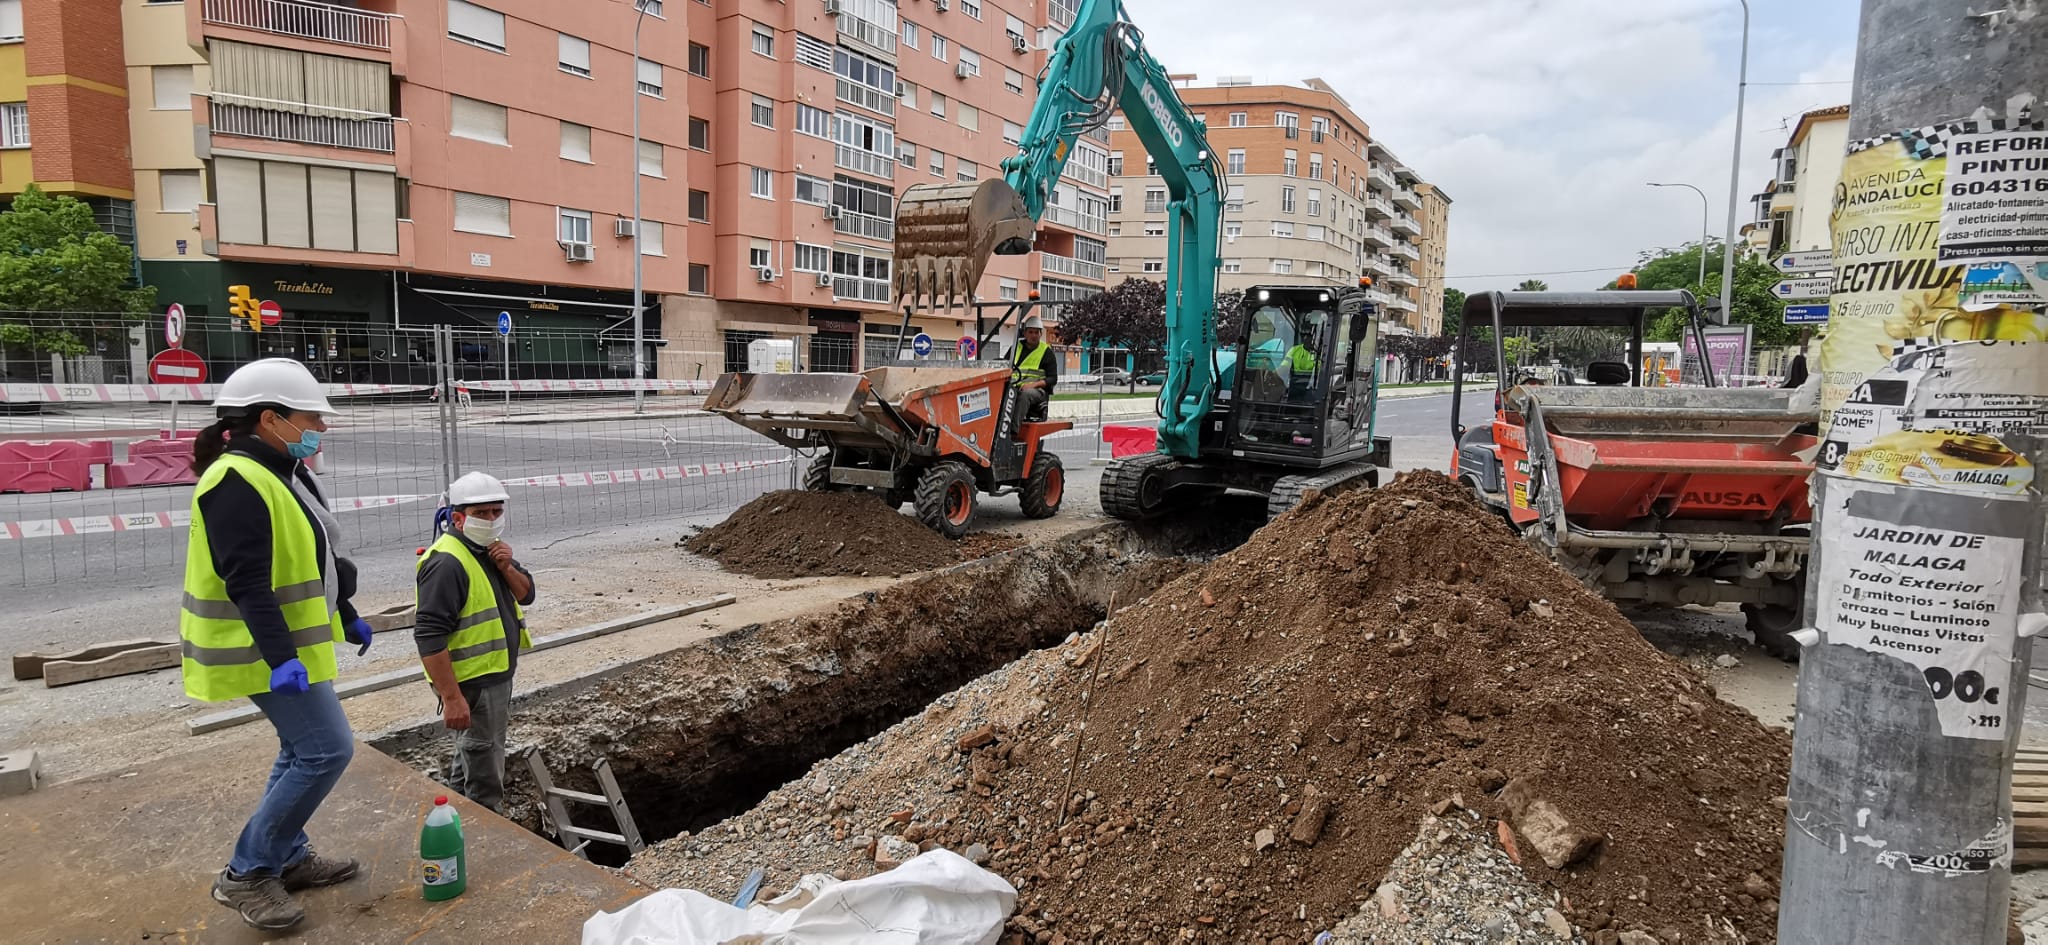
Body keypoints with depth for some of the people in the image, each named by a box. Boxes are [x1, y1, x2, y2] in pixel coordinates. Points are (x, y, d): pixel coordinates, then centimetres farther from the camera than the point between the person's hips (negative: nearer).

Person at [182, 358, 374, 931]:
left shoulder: (283, 473, 12)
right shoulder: (237, 482, -21)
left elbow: (308, 561, 22)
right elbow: (248, 583, -28)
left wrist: (347, 618, 27)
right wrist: (280, 658, -33)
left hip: (294, 644, 11)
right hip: (266, 652, -11)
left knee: (303, 752, 18)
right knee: (328, 750, -10)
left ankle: (287, 858, 30)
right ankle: (246, 875, 2)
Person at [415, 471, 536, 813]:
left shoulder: (489, 550, 7)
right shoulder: (447, 563, -24)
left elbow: (526, 595, 8)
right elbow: (429, 636, -29)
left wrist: (507, 568, -13)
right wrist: (452, 698, -31)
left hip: (497, 675, 10)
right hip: (473, 684, -10)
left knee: (470, 754, 27)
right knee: (485, 774, -2)